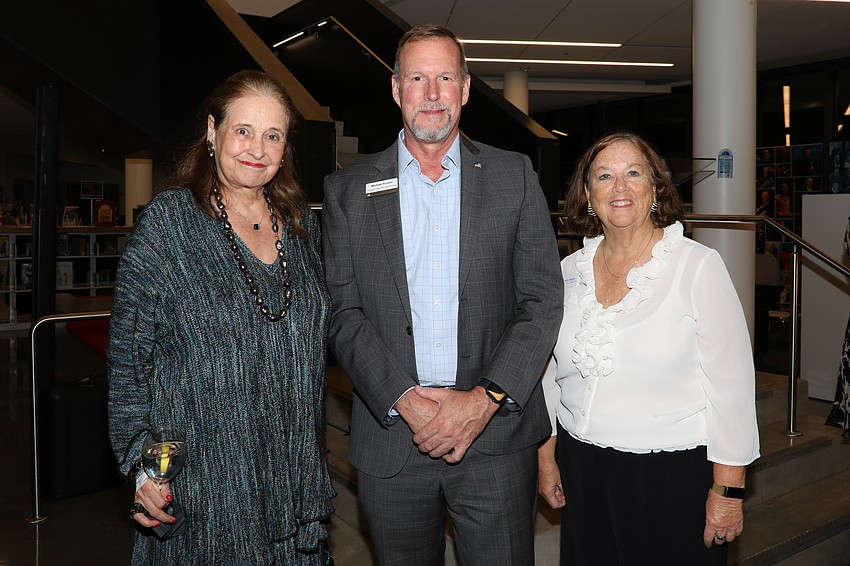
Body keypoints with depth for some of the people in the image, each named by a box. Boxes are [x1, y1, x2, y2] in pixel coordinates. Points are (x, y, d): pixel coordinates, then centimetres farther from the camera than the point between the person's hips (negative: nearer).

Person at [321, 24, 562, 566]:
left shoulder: (514, 176, 3)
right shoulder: (349, 190, 4)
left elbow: (543, 300, -1)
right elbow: (343, 314, -1)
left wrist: (486, 399, -12)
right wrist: (404, 401, -13)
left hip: (496, 436, 0)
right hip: (391, 437, 1)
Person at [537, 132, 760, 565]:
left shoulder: (698, 266, -10)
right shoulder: (570, 270, 3)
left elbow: (731, 382, -10)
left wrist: (728, 489, -11)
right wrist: (546, 457, 12)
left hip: (674, 470, -4)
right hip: (582, 468, 4)